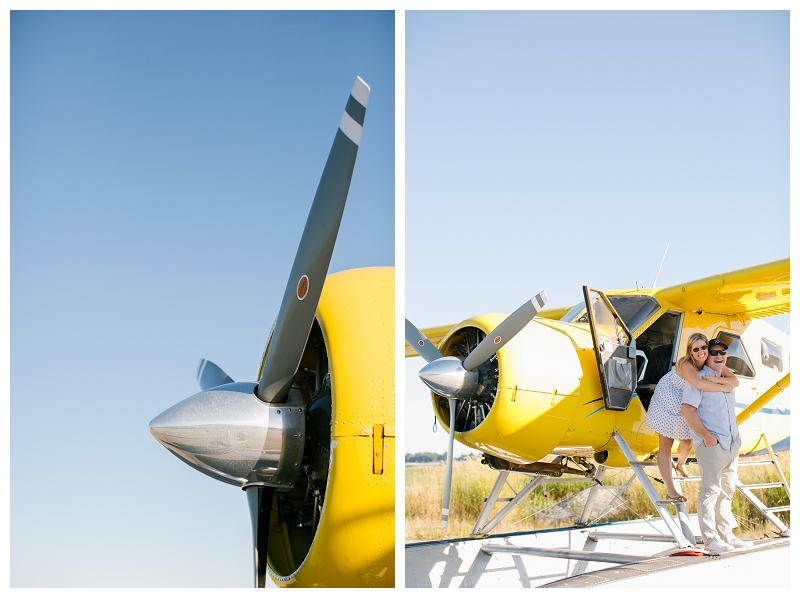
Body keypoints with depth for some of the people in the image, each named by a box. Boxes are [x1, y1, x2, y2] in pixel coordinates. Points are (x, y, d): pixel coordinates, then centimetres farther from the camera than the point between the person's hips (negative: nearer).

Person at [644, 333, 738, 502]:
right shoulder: (686, 364, -37)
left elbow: (735, 381, -25)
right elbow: (700, 384, -56)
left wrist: (716, 379, -42)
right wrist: (723, 387, -43)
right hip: (667, 405, -6)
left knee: (687, 442, 20)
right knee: (666, 445, -2)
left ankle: (680, 465, 54)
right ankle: (670, 489, 3)